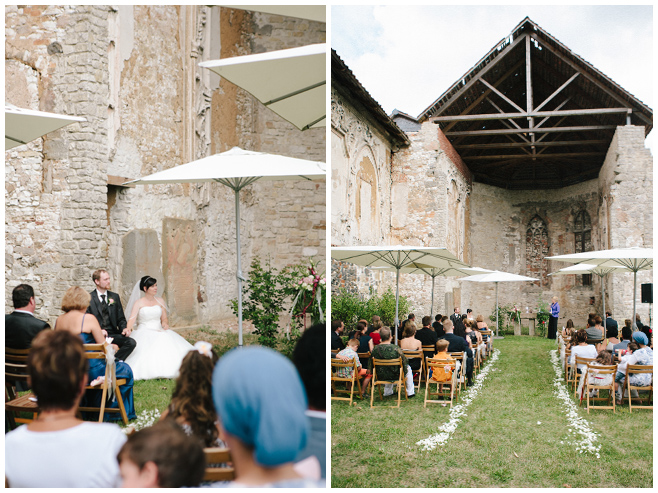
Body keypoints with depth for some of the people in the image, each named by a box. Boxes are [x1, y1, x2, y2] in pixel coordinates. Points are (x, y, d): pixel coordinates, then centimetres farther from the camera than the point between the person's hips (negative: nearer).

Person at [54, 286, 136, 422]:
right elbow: (104, 346, -11)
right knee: (125, 370, 17)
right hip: (89, 371, -7)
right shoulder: (88, 319, -15)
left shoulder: (59, 320, 3)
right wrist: (112, 347, 13)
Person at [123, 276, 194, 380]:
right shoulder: (139, 303, 3)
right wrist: (128, 329, -32)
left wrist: (165, 323, -9)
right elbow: (132, 318, -10)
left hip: (159, 332, 3)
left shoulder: (160, 301, 15)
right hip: (144, 333, -3)